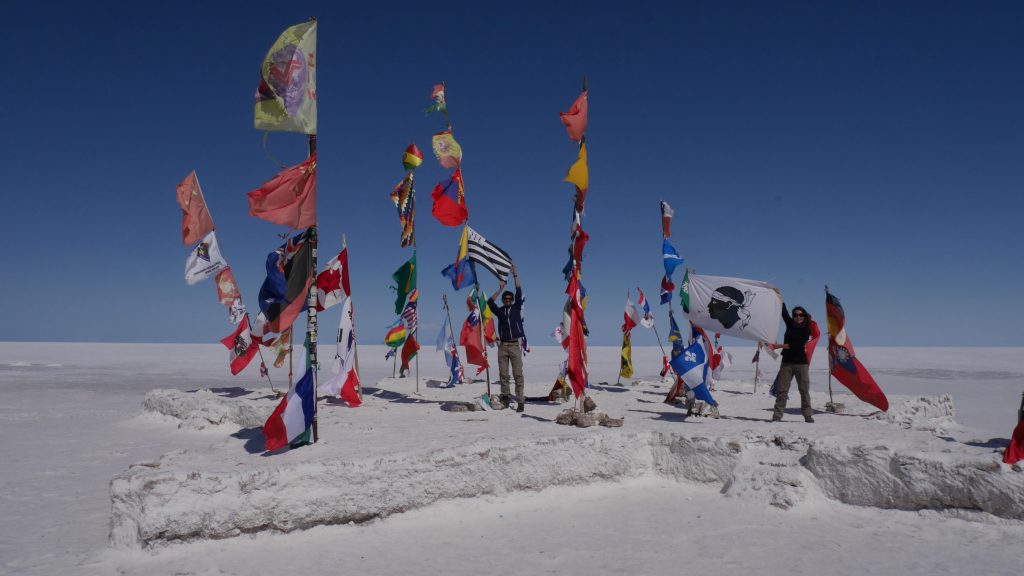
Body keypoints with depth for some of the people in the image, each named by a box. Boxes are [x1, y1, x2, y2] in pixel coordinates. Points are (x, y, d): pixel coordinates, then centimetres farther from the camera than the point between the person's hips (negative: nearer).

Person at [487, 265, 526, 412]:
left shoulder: (516, 308, 9)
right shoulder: (499, 311, 10)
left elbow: (519, 293, 0)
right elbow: (489, 302, -5)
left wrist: (515, 275, -2)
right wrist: (500, 289, -7)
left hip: (515, 345, -2)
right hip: (503, 345, 2)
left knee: (518, 375, -6)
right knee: (503, 374, 5)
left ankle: (520, 401, -7)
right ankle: (505, 395, 22)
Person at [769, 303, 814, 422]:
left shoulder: (806, 330, -2)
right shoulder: (790, 324, 10)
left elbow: (798, 345, -14)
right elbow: (783, 311, 4)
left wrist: (779, 346, -18)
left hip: (801, 363, -3)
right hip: (787, 362, 3)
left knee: (804, 390, 1)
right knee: (782, 389, -2)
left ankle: (808, 415, 9)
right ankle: (777, 415, -4)